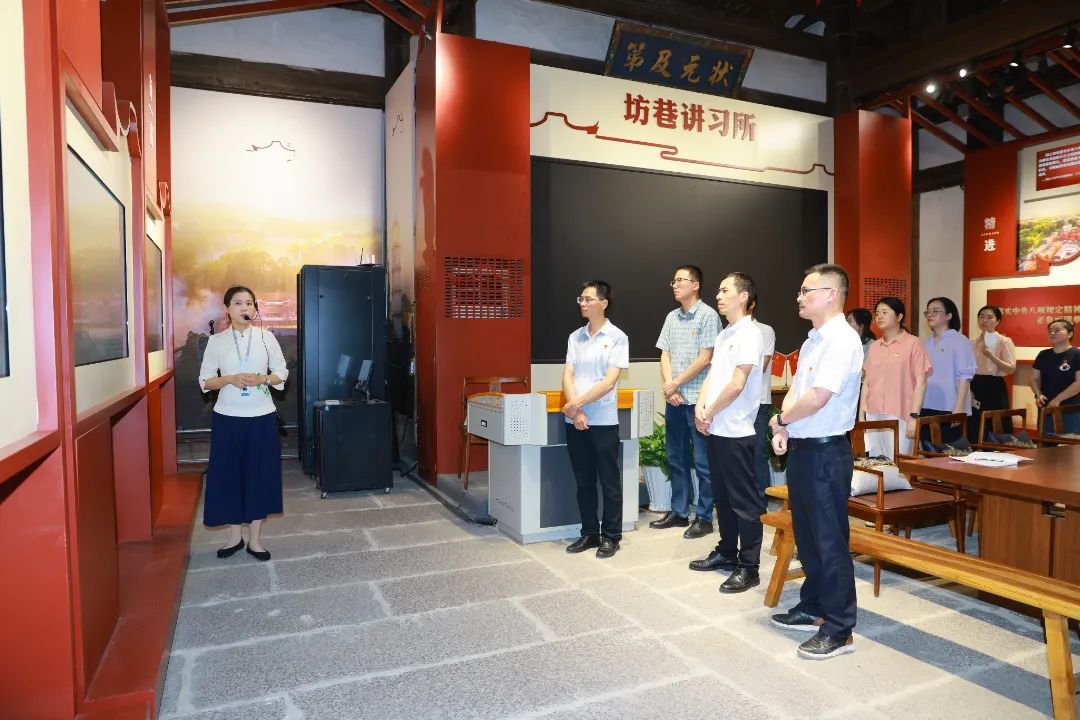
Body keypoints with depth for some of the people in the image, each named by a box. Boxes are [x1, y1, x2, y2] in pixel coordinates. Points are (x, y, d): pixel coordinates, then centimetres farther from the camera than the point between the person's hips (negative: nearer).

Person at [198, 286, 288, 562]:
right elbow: (205, 381, 2)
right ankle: (234, 537, 23)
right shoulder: (216, 341, 0)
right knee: (228, 474, 6)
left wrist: (264, 379, -15)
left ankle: (254, 540, 19)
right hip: (227, 417, 0)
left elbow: (282, 372, 4)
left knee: (260, 475, 5)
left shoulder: (266, 336, 0)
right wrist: (229, 379, -16)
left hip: (261, 416, 0)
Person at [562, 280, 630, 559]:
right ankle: (589, 533, 25)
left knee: (609, 482, 6)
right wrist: (575, 412, -10)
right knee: (583, 481, 13)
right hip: (575, 421, 5)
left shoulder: (617, 337, -5)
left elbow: (608, 382, -12)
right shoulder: (575, 337, 9)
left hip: (603, 421, -4)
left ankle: (611, 536, 18)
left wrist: (577, 404, -15)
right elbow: (567, 376, 3)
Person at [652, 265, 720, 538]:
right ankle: (679, 512, 25)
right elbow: (665, 355, 10)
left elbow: (704, 359, -12)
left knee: (703, 461, 1)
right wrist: (669, 388, -5)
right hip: (673, 399, 7)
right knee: (676, 458, 13)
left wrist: (675, 384, -9)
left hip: (697, 398, -6)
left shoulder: (708, 315, -7)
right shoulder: (672, 317, 11)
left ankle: (704, 517, 12)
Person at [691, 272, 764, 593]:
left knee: (744, 501, 0)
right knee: (722, 495, 18)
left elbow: (737, 384, -18)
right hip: (716, 430, 9)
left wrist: (710, 412, -8)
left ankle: (748, 567, 9)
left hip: (737, 431, -9)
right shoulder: (724, 334, 15)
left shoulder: (750, 334, -12)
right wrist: (700, 409, -1)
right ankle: (726, 551, 31)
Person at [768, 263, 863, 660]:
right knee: (806, 535, 20)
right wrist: (783, 430, -2)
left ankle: (838, 630, 14)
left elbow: (815, 399, -24)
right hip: (801, 449, 10)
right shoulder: (813, 341, 14)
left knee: (829, 542, 1)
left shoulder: (842, 341, -17)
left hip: (825, 452, -9)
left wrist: (781, 418, -7)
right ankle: (812, 608, 36)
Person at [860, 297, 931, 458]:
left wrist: (914, 416, -12)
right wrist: (861, 414, 10)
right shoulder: (874, 346, 14)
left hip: (900, 417, -5)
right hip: (873, 417, 5)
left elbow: (920, 382, -5)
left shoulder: (912, 344, -1)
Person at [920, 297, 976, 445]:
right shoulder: (925, 344, 13)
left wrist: (959, 408, -17)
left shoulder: (960, 342, -4)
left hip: (949, 409, -5)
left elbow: (964, 377, -10)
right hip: (926, 408, 6)